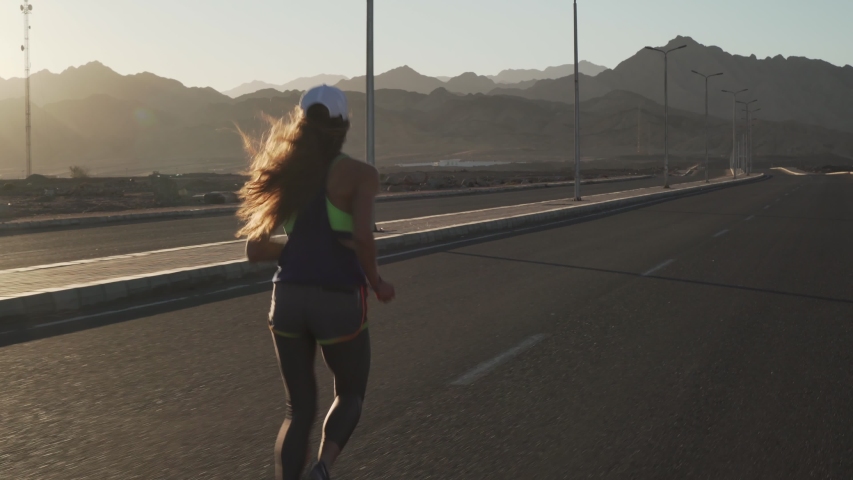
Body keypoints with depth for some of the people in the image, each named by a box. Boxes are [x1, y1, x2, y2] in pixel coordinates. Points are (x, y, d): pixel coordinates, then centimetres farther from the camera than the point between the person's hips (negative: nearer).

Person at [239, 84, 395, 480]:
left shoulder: (284, 176, 7)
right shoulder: (359, 174, -7)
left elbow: (255, 250, 6)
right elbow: (363, 237, -22)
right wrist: (376, 283, -5)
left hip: (288, 298, 4)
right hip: (339, 303, -4)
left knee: (299, 409, 17)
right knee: (350, 396, 20)